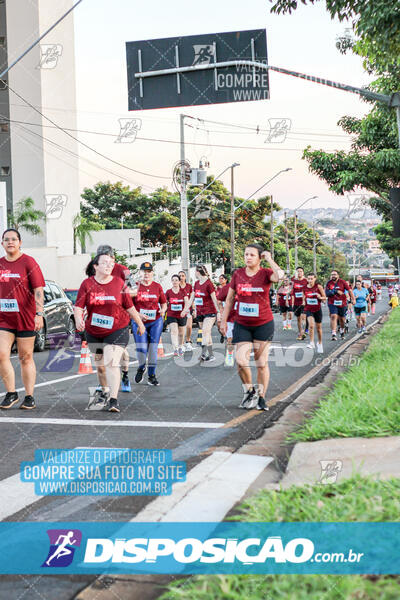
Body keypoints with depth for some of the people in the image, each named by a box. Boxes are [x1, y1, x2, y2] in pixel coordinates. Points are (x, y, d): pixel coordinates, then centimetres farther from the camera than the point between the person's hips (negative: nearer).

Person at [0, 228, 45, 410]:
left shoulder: (28, 262, -4)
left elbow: (38, 290, -9)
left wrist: (39, 314, -18)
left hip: (25, 318, -4)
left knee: (26, 358, 4)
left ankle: (29, 397, 14)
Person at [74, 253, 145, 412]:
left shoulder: (119, 283, -2)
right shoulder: (87, 284, -2)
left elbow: (129, 306, 7)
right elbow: (78, 306, -8)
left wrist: (139, 322, 15)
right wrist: (79, 319, -27)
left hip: (117, 331, -2)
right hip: (93, 332, 2)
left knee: (112, 364, -16)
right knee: (100, 365, 15)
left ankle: (113, 400, -17)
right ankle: (104, 389, 41)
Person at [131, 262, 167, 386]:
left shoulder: (157, 287, 5)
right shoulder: (135, 286, -2)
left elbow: (164, 303, 13)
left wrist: (163, 310, -8)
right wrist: (138, 315, -15)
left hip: (156, 321, 2)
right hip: (139, 322, -2)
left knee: (153, 348, 2)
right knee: (141, 348, -9)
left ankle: (152, 375, 14)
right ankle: (141, 367, 23)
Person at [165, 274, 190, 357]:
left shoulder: (183, 291, -3)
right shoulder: (168, 292, -2)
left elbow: (187, 302, -14)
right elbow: (165, 303, 7)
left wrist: (185, 310, -31)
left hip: (182, 315, 1)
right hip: (171, 315, -1)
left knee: (181, 333, 14)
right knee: (174, 331, -20)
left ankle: (180, 347, 37)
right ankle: (175, 349, -28)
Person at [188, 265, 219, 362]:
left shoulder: (208, 284, -12)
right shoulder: (196, 284, 10)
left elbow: (214, 299, -12)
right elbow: (192, 297, 16)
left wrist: (218, 312, -12)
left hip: (210, 312, -7)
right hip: (200, 313, 7)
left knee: (205, 331, -18)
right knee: (207, 333, 10)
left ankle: (203, 354, -25)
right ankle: (211, 355, 14)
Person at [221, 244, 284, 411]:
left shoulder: (265, 273, -6)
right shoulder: (238, 274, 3)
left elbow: (279, 275, -30)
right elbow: (229, 298, 11)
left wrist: (269, 259, -18)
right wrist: (223, 320, 10)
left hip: (264, 324, -2)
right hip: (242, 325, 2)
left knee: (262, 363, 5)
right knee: (241, 361, -11)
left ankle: (261, 397, 19)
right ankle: (249, 390, 14)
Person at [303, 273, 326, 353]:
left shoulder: (318, 287, -8)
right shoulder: (305, 288, -1)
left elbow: (325, 298, -3)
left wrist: (320, 297, -23)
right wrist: (304, 301, -1)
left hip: (317, 309, 0)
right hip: (309, 309, 0)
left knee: (318, 327, 11)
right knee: (311, 325, -24)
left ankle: (319, 343, 31)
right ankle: (311, 343, -18)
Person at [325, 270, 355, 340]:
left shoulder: (342, 282, -3)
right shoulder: (329, 283, -2)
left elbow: (349, 290, -2)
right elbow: (326, 293, -10)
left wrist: (353, 299, -9)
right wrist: (336, 291, -21)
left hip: (342, 303, 1)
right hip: (332, 303, -1)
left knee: (342, 319, 11)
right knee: (333, 316, -18)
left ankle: (342, 331, 40)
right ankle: (333, 334, -19)